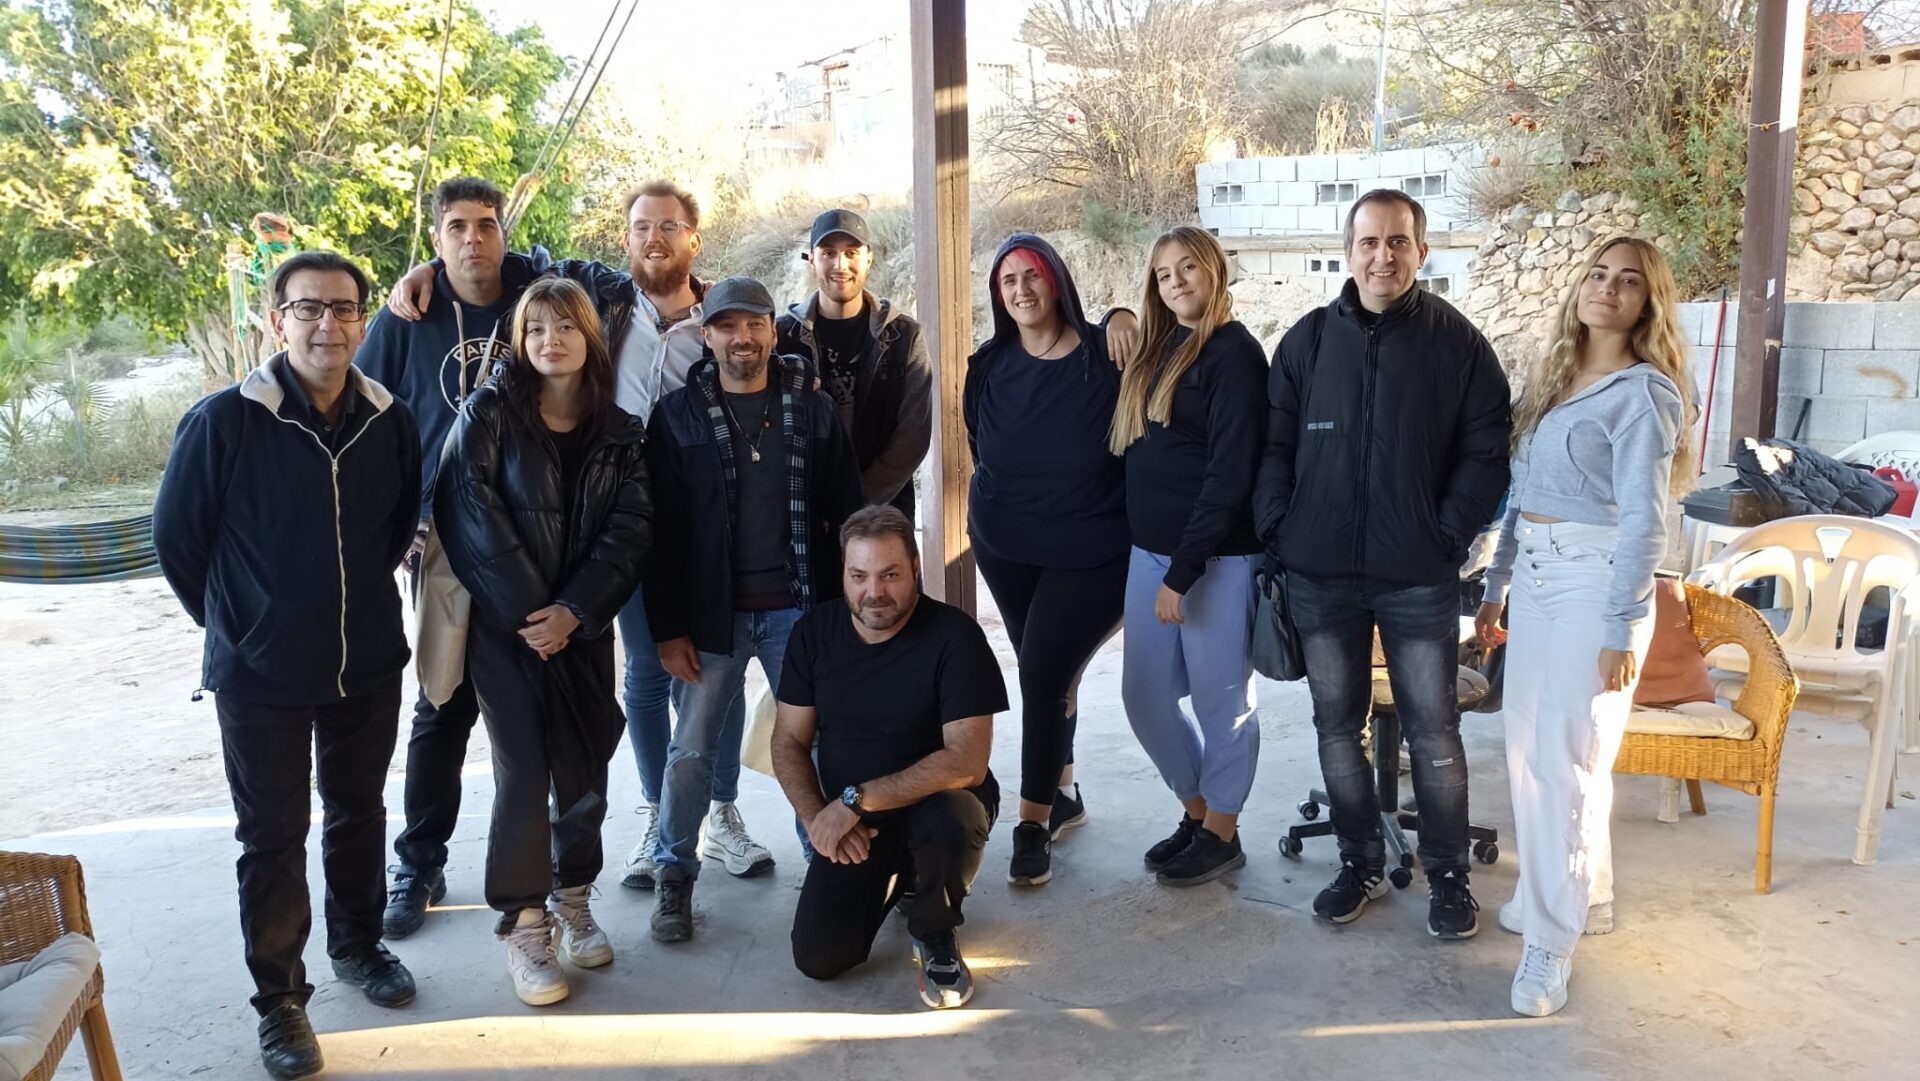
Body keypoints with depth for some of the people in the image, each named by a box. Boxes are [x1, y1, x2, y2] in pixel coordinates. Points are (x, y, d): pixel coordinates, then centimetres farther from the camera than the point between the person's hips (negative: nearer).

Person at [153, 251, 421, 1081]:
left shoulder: (391, 422, -5)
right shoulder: (224, 421, -16)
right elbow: (177, 536, -5)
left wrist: (358, 599, 12)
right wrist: (235, 622, 3)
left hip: (367, 665, 3)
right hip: (260, 675, -3)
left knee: (358, 812, 19)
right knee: (273, 838, 8)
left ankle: (356, 943, 41)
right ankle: (279, 998, 23)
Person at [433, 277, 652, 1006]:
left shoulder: (620, 433, 6)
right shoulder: (488, 414, -2)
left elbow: (630, 530, -2)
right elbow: (472, 515, -10)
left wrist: (572, 611, -14)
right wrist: (529, 611, -14)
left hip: (584, 625, 3)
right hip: (506, 625, -3)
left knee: (585, 769, 6)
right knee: (523, 773, -5)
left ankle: (572, 899, 25)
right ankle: (525, 925, 7)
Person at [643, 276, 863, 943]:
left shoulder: (812, 410, 5)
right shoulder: (677, 417, 0)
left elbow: (845, 512, 5)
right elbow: (661, 530, -1)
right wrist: (667, 628, -6)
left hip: (799, 610, 1)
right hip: (712, 615, -1)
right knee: (691, 751, 4)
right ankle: (675, 877, 22)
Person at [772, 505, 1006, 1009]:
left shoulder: (954, 636, -19)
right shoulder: (814, 632, -4)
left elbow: (966, 761, -25)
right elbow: (789, 743, 1)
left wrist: (855, 800, -26)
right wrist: (818, 818, -17)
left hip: (934, 801, -4)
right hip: (850, 822, 4)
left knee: (953, 821, -39)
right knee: (817, 957, -11)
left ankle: (934, 935, -5)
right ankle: (893, 882, 22)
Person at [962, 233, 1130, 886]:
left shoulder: (1105, 354, -12)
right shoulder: (990, 366, 1)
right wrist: (997, 510, 12)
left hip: (1089, 554, -4)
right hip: (1005, 549, 5)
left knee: (1044, 675, -10)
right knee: (1043, 673, 14)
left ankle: (1035, 824, 3)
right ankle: (1062, 794, 33)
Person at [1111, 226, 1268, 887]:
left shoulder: (1234, 353, -9)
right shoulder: (1159, 351, 15)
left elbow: (1230, 473, -16)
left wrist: (1183, 571, -18)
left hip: (1213, 558, -8)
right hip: (1149, 552, 8)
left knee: (1220, 698, 5)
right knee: (1145, 695, 12)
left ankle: (1220, 833, 21)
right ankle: (1196, 809, 31)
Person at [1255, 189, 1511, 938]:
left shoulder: (1457, 343, 0)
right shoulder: (1309, 341, 5)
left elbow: (1486, 451, 0)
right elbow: (1273, 446, 7)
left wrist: (1449, 537, -8)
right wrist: (1280, 532, -2)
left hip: (1419, 578, -2)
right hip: (1320, 574, 3)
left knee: (1433, 731, 5)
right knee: (1337, 726, 11)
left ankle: (1448, 875, 22)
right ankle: (1360, 864, 27)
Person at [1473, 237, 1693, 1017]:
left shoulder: (1643, 392, -8)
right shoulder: (1551, 380, 13)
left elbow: (1644, 521, -12)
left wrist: (1622, 629, -16)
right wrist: (1496, 588, 15)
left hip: (1594, 581, -7)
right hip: (1535, 579, 8)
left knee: (1565, 757, -6)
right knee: (1528, 747, 12)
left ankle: (1552, 939, 4)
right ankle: (1580, 891, 30)